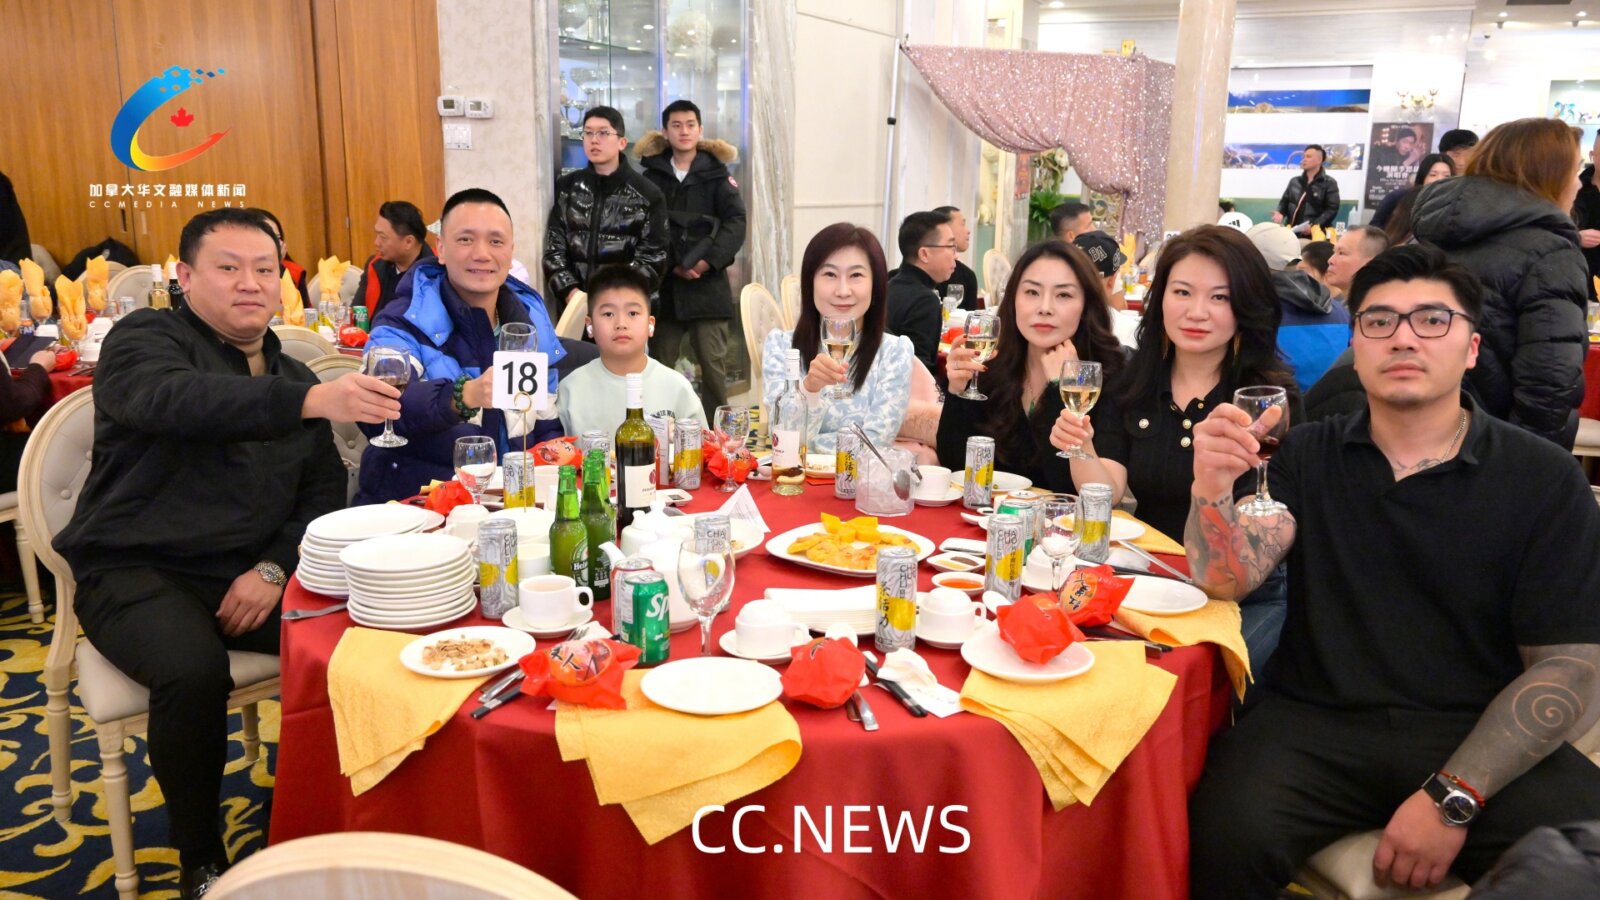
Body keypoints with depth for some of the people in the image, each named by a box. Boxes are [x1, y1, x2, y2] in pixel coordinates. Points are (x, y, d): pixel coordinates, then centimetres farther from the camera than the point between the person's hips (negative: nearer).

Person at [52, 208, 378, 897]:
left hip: (249, 575, 5)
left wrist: (275, 567, -11)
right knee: (193, 671, -33)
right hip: (137, 572, -4)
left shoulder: (291, 376, 16)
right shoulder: (146, 338, -2)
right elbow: (174, 399, -28)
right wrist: (310, 401, -44)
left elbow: (324, 490, 9)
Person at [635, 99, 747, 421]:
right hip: (664, 285, 1)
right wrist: (672, 265, -12)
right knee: (659, 365, 7)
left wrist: (708, 260, -15)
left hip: (708, 284, -1)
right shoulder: (652, 176, 7)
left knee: (713, 364, -1)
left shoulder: (716, 173, 5)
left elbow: (736, 223, -4)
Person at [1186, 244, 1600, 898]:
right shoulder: (1308, 454, 10)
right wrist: (1213, 491, -24)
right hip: (1315, 720, 1)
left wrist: (1452, 797, -14)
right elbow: (1226, 579, -2)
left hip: (1481, 739, 0)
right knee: (1229, 839, -27)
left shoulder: (1543, 480, 3)